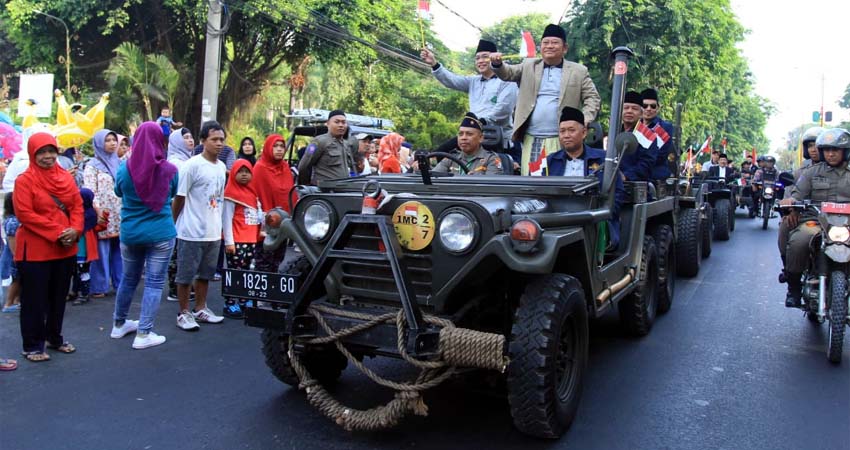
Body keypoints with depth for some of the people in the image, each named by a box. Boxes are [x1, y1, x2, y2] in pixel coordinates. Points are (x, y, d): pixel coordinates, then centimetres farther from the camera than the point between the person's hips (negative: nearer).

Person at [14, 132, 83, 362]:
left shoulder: (66, 177, 8)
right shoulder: (24, 180, -8)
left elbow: (77, 205, 6)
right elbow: (24, 213, -15)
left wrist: (75, 230, -12)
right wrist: (56, 232, -20)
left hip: (65, 249, 5)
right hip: (35, 250, -5)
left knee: (58, 297, 15)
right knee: (35, 300, 3)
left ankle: (55, 338, 30)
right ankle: (32, 345, 14)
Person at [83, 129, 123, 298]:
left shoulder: (119, 163, 15)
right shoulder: (92, 165, 0)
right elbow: (89, 190, -9)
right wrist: (97, 210, -20)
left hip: (120, 216, 5)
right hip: (103, 216, -5)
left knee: (119, 251, 9)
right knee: (101, 252, -1)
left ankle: (120, 283, 17)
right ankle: (99, 287, 7)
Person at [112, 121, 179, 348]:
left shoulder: (125, 168, -5)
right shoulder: (169, 170, -10)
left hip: (130, 233, 3)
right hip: (160, 233, -3)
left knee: (128, 279, 19)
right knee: (154, 282, 3)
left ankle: (119, 324, 34)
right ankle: (143, 334, 4)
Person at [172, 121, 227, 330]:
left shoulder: (222, 167, 8)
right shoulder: (192, 165, -12)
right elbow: (179, 198, -8)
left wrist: (217, 223, 14)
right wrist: (173, 225, -3)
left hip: (213, 232, 7)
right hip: (192, 232, -6)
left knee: (205, 274, 16)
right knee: (185, 274, 5)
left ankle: (200, 309, 29)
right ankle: (184, 313, 17)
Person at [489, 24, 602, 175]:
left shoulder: (579, 71, 8)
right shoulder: (529, 66, 15)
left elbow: (593, 98, 7)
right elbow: (507, 73, 4)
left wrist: (585, 121, -10)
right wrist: (497, 63, -18)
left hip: (561, 141, -2)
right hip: (531, 139, 2)